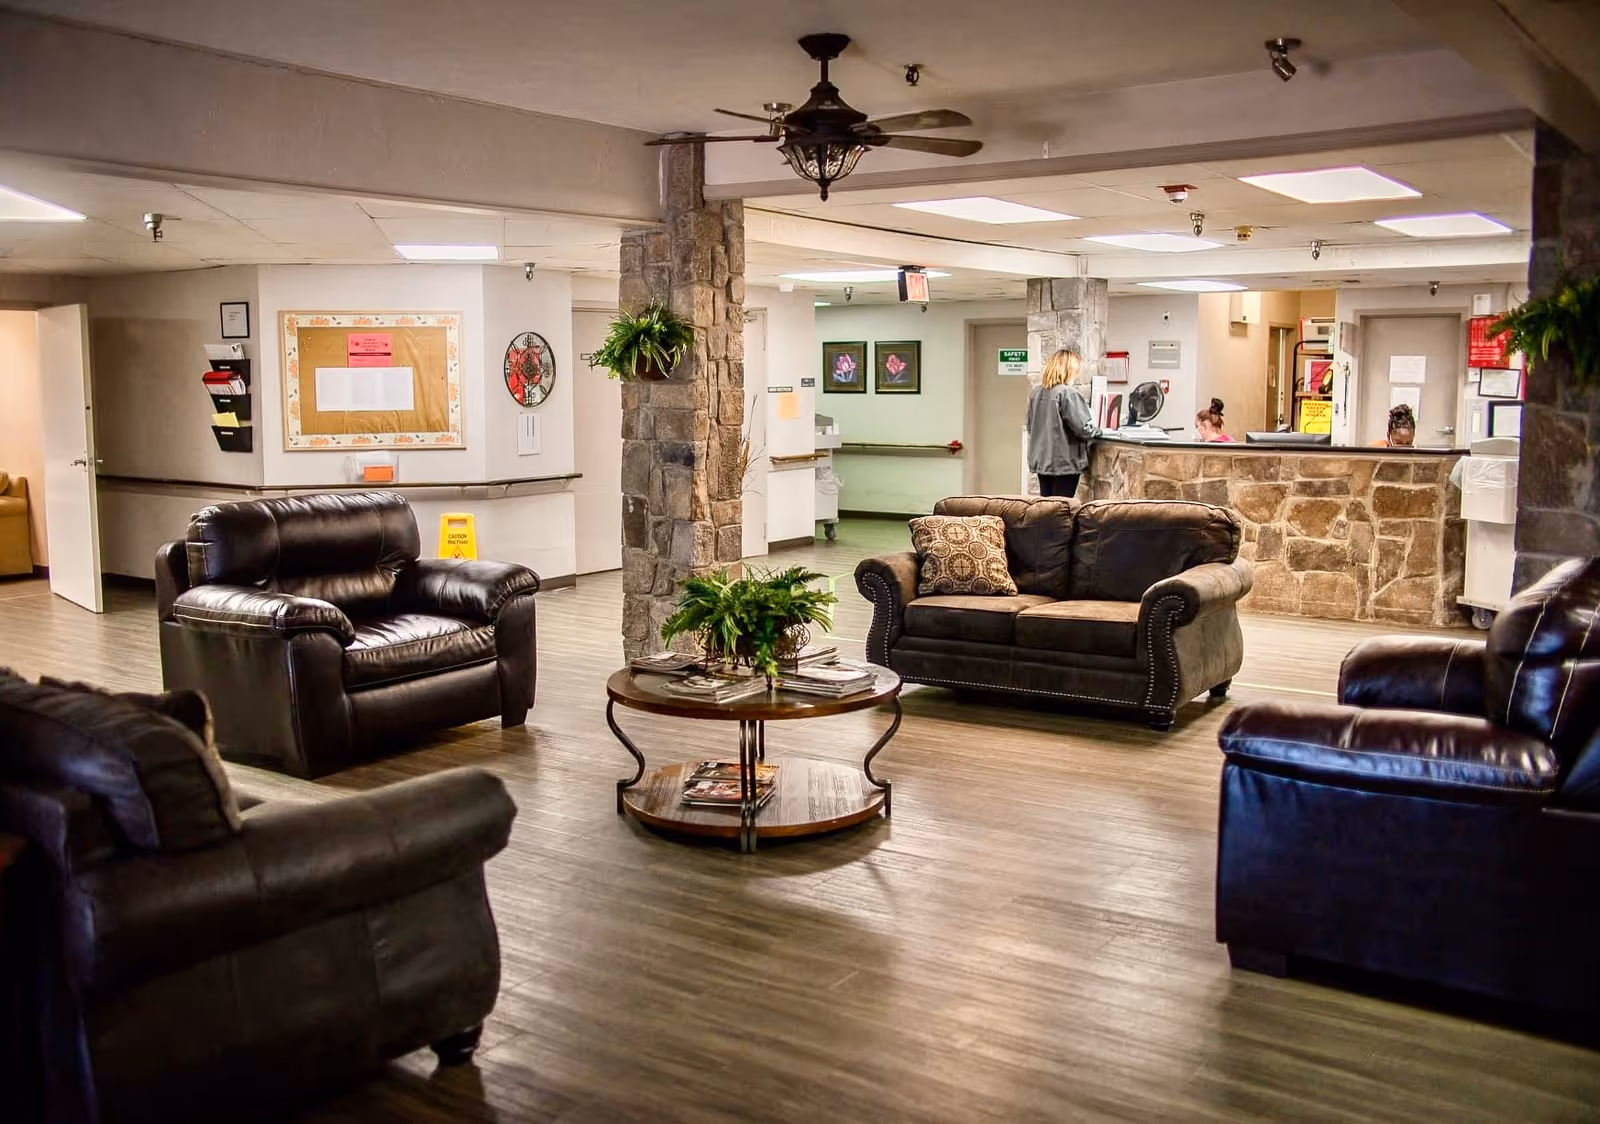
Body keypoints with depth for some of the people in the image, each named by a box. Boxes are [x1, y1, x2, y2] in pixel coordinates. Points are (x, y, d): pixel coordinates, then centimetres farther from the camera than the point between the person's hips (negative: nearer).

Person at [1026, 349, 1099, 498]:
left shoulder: (1036, 392, 4)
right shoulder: (1070, 394, -16)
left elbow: (1030, 425, 14)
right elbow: (1083, 429, -17)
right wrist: (1097, 430, 3)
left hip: (1040, 460, 7)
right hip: (1065, 463, -7)